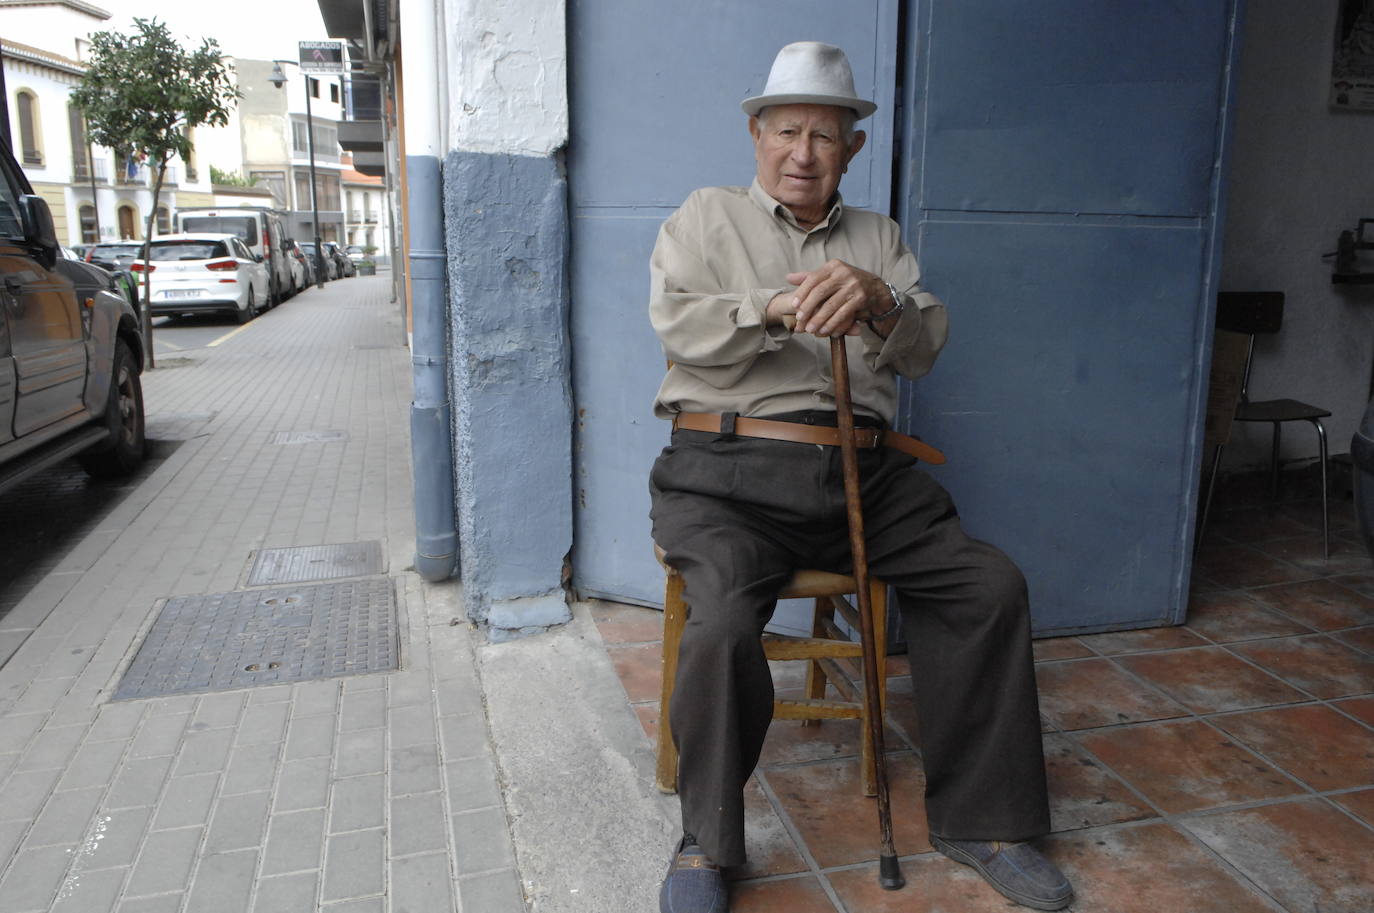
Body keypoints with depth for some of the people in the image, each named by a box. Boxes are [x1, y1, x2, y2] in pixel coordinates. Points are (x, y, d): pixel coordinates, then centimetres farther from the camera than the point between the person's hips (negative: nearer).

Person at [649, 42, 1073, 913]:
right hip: (728, 467, -3)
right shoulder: (709, 217, 14)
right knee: (725, 618, -30)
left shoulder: (879, 237, 22)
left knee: (992, 586, -13)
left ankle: (978, 817, 4)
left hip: (863, 473, 4)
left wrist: (879, 303, -16)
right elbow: (677, 322, -4)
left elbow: (924, 348, 7)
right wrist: (779, 310, -21)